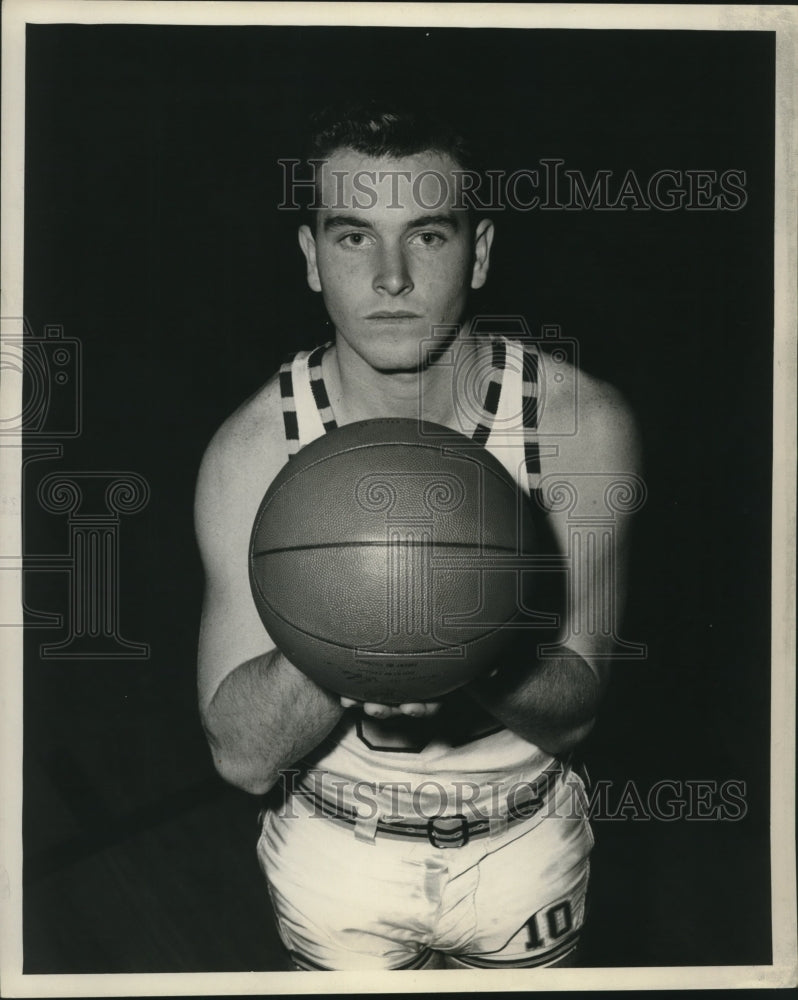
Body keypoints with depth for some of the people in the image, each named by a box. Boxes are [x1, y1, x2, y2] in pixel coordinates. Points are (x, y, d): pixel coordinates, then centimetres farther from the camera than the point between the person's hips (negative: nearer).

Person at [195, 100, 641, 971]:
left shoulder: (583, 423, -19)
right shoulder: (252, 450, -20)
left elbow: (575, 704, -16)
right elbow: (243, 756, -20)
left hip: (526, 849, 1)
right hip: (333, 856, 0)